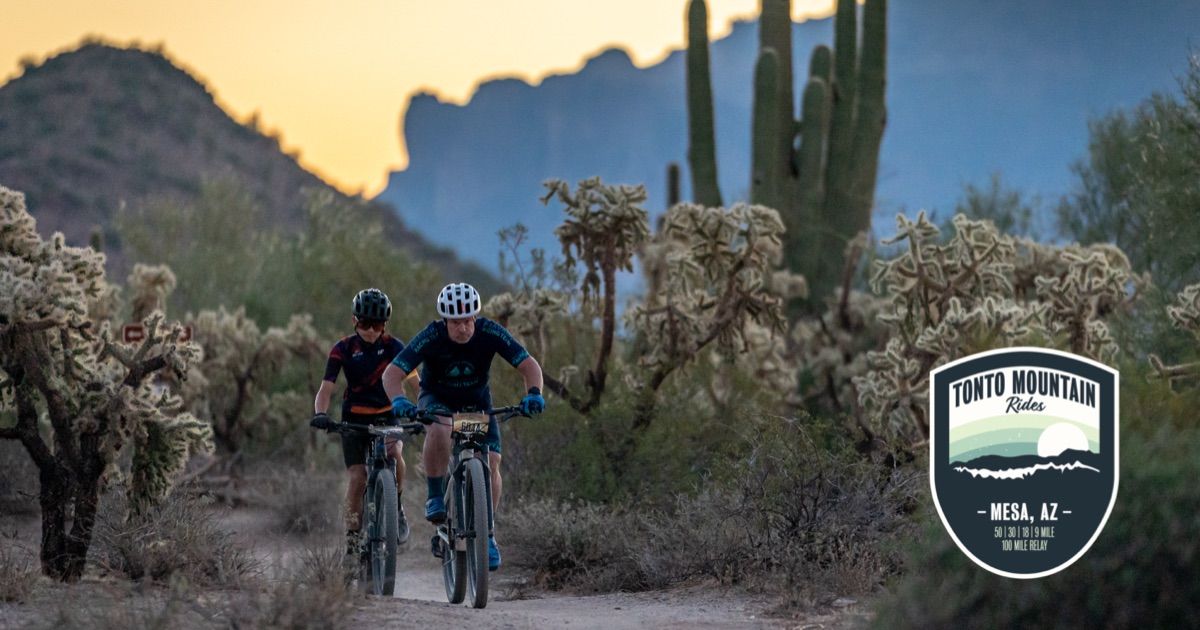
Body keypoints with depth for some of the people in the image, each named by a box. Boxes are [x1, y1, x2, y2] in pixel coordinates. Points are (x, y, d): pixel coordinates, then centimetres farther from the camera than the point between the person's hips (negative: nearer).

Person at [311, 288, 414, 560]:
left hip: (386, 417, 0)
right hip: (354, 419, 0)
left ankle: (397, 509, -7)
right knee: (357, 478, -12)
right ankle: (353, 537, 3)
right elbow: (326, 387, -14)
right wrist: (320, 414, -33)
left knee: (395, 453, -30)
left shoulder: (393, 346, -6)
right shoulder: (343, 349, -7)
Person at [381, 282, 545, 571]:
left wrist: (533, 393, -44)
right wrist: (399, 399, -51)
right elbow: (392, 373, -30)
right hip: (437, 399, -2)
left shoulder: (490, 333, -25)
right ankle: (435, 498, -18)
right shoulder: (431, 338, -28)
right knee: (438, 431, -37)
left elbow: (529, 365, -24)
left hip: (477, 401, 2)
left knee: (490, 463, -15)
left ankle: (486, 534, 1)